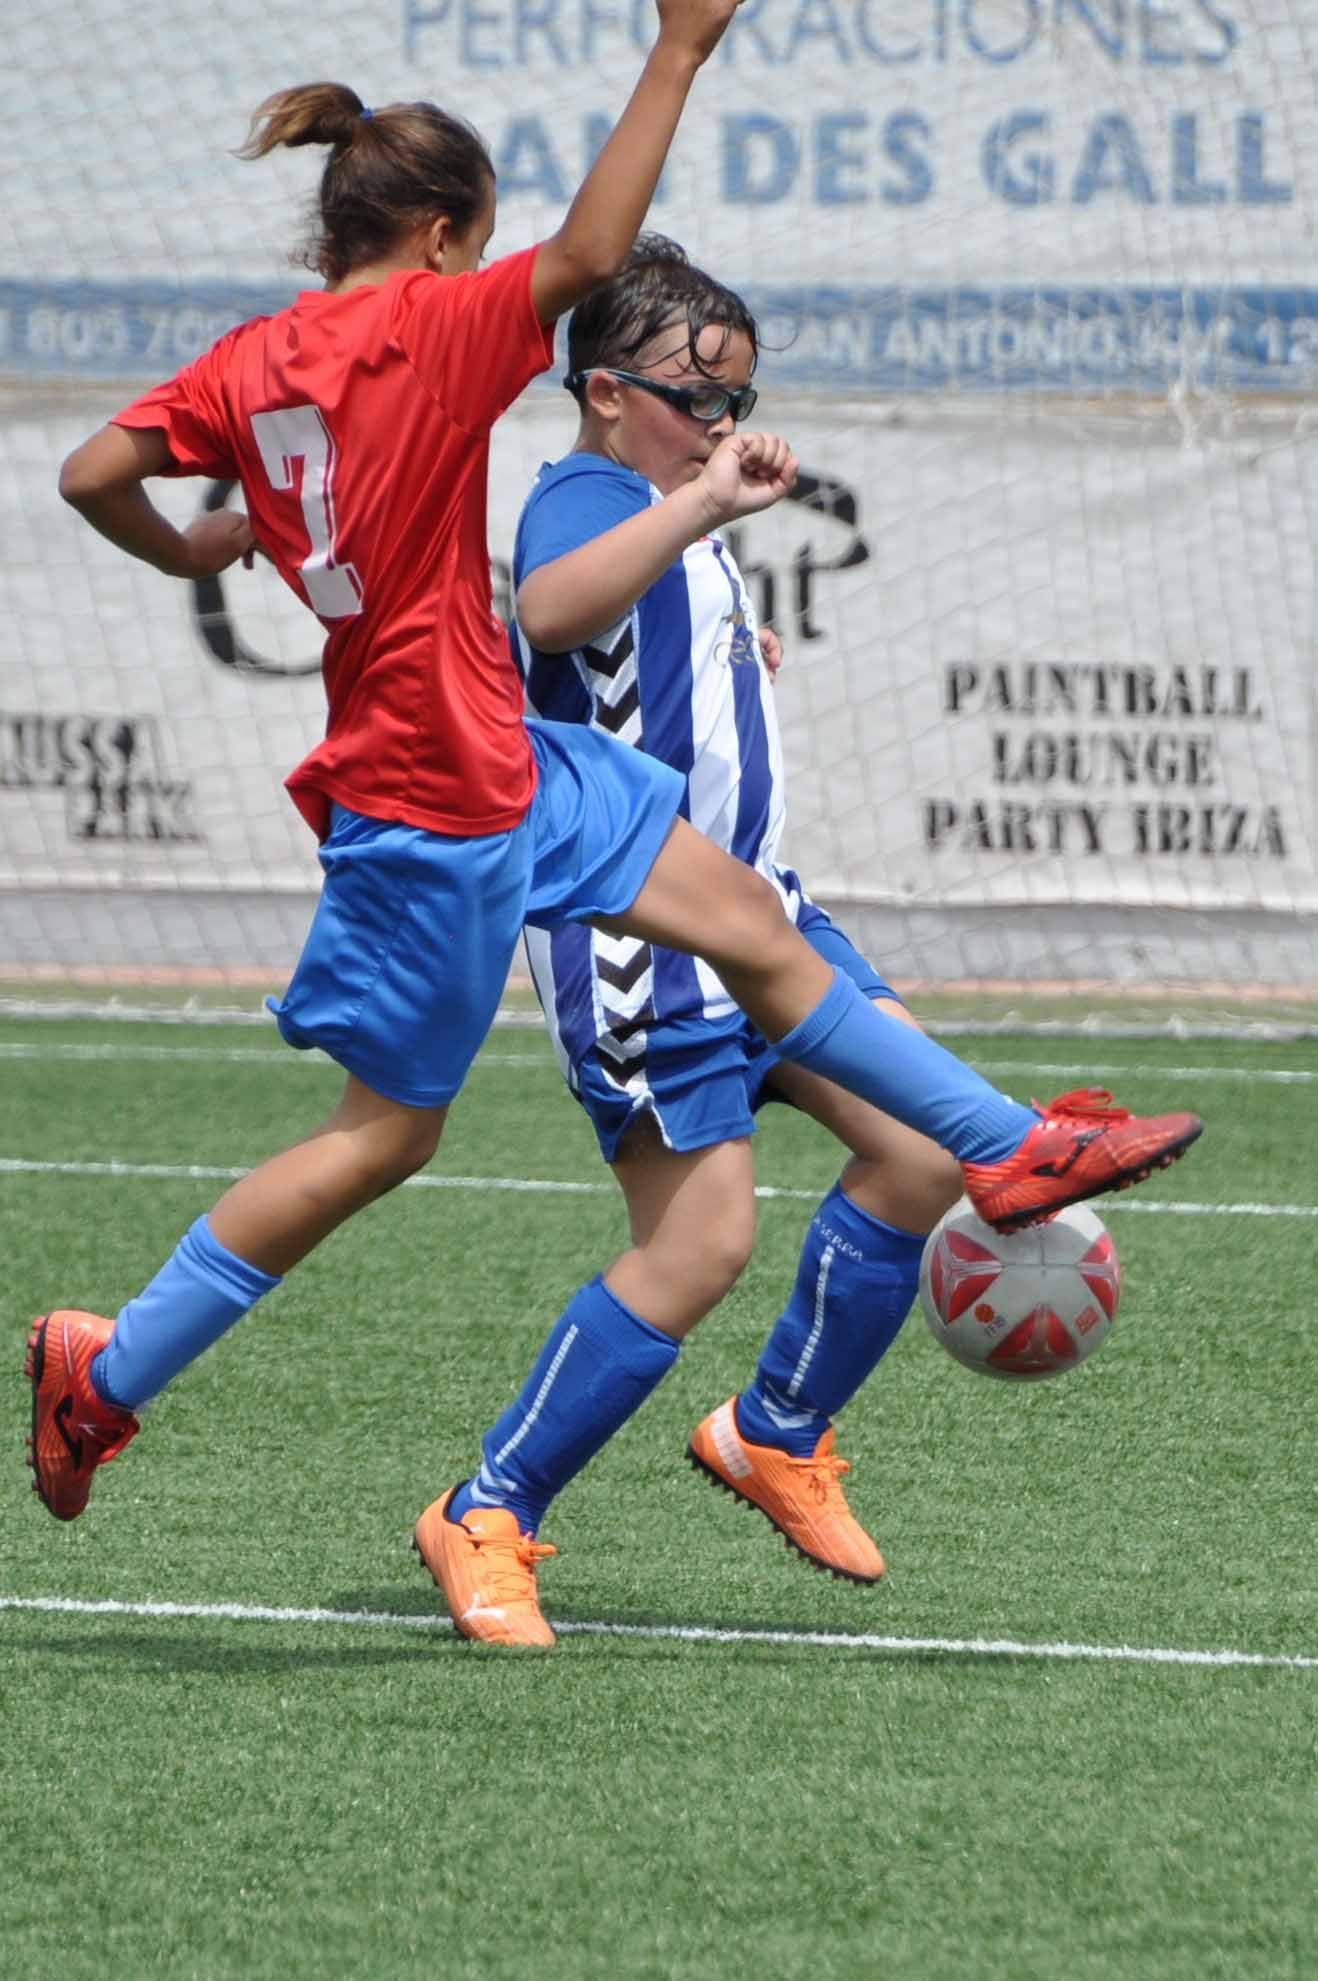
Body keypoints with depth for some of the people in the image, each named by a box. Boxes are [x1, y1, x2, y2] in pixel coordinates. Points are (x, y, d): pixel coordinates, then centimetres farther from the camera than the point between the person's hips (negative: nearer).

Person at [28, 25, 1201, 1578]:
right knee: (386, 1132, 2)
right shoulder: (424, 328, -18)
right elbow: (592, 251, -29)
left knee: (754, 927, 14)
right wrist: (677, 54, -24)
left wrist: (184, 552, 19)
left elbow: (91, 477, -2)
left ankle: (1013, 1152, 22)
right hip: (434, 795, -9)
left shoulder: (255, 358, 3)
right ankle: (104, 1373, 11)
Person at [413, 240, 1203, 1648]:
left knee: (924, 1149, -2)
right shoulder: (587, 499, -15)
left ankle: (776, 1436, 16)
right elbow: (548, 609, -41)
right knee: (701, 1241, -12)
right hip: (634, 932, -10)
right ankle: (486, 1519, 1)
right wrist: (700, 503, -46)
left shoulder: (673, 518, 17)